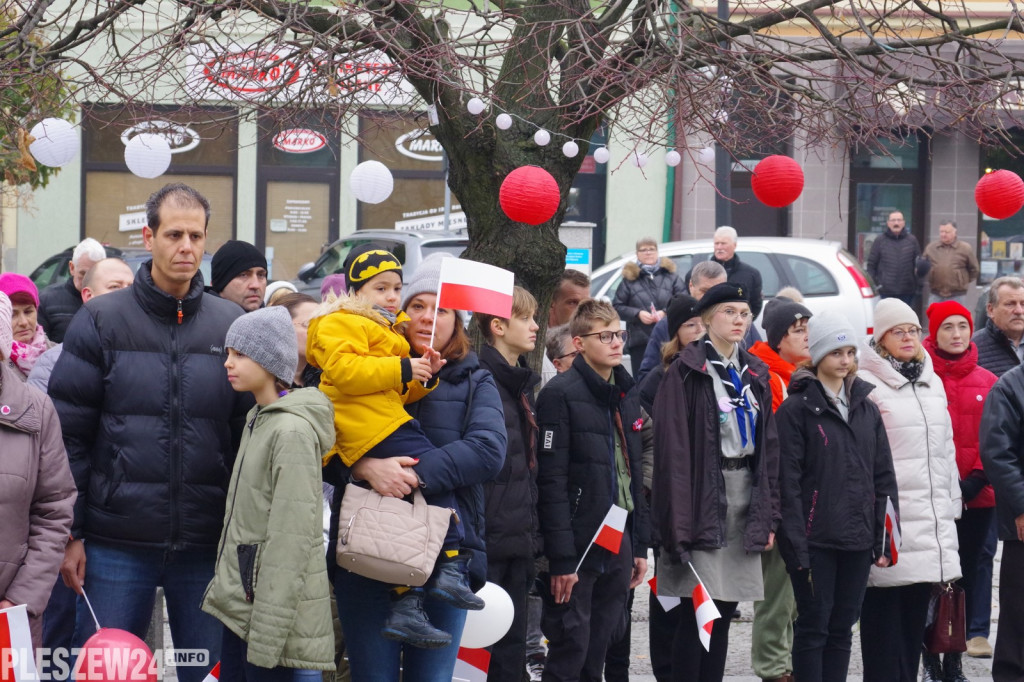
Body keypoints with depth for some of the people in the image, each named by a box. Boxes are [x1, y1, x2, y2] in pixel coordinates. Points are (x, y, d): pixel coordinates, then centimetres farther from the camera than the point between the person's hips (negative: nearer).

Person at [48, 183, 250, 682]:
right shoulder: (101, 321, 1)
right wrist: (71, 532, -5)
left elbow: (252, 433, 8)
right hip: (116, 543, -1)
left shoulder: (232, 327, 5)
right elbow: (69, 433, 0)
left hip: (207, 545, 2)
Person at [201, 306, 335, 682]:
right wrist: (225, 586, 16)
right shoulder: (257, 420, 13)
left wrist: (267, 636, -20)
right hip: (240, 607, 9)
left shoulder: (293, 431, -15)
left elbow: (292, 539, -19)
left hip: (275, 614, -9)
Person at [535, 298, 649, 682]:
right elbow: (551, 482, -15)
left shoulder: (626, 396, 14)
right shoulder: (561, 394, -10)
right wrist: (561, 558, -19)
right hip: (578, 546, -7)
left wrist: (640, 545, 13)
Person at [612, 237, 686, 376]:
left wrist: (666, 312, -12)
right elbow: (617, 307, 5)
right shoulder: (629, 279, 7)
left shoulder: (671, 277, 8)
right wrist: (638, 314, -9)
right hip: (640, 342, 0)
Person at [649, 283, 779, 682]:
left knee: (724, 612, 8)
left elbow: (769, 446, 16)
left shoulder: (755, 374, 14)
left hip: (745, 495, 6)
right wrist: (679, 520, -18)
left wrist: (768, 515, 10)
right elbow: (673, 448, -11)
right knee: (695, 614, -6)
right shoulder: (688, 372, -6)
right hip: (704, 496, -6)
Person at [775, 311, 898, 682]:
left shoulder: (867, 410, 13)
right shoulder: (796, 409, -5)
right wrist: (796, 544, -15)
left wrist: (884, 539, 6)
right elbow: (788, 481, -10)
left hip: (857, 540, 5)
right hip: (815, 539, -5)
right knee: (813, 626, -1)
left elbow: (883, 477, 13)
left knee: (842, 629, 10)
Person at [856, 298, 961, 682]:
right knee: (885, 613, -5)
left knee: (916, 612, 8)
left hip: (931, 519, 6)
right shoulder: (865, 384, -5)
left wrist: (950, 504, 20)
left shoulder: (933, 383, 17)